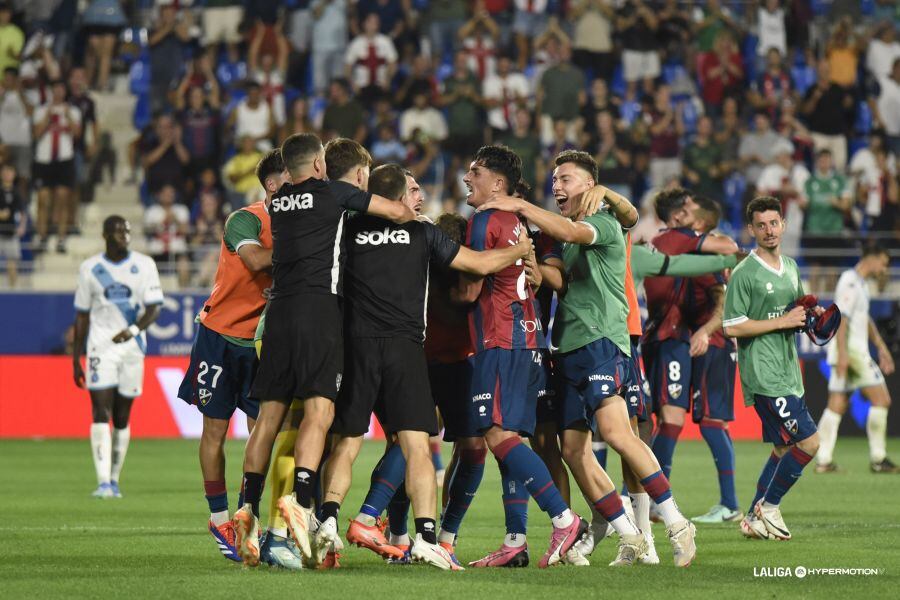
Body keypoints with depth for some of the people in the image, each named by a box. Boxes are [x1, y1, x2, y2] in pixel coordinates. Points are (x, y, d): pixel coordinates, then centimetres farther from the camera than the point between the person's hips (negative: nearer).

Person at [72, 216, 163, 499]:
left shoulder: (144, 265, 2)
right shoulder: (90, 269, 4)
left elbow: (154, 307, -5)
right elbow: (82, 316, 9)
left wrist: (133, 330, -24)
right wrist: (76, 359, 7)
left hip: (132, 347, 1)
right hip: (101, 346, -1)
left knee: (122, 417, 6)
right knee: (101, 413, -13)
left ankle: (114, 481, 16)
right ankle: (103, 483, -20)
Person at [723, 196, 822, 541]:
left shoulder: (790, 267, 14)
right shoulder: (744, 273, -10)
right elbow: (732, 327, -14)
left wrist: (811, 315, 5)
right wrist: (782, 321, -16)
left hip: (787, 370, 9)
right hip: (763, 374, -9)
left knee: (784, 449, 11)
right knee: (808, 441, -14)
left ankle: (756, 519, 18)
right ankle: (768, 509, -3)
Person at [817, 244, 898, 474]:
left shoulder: (861, 283, 19)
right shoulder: (850, 281, -12)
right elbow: (841, 317, -20)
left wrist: (881, 347, 31)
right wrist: (842, 353, -26)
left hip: (857, 349, 10)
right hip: (850, 349, -10)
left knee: (837, 405, 5)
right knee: (881, 399, -6)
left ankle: (823, 460, 2)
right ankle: (878, 459, -3)